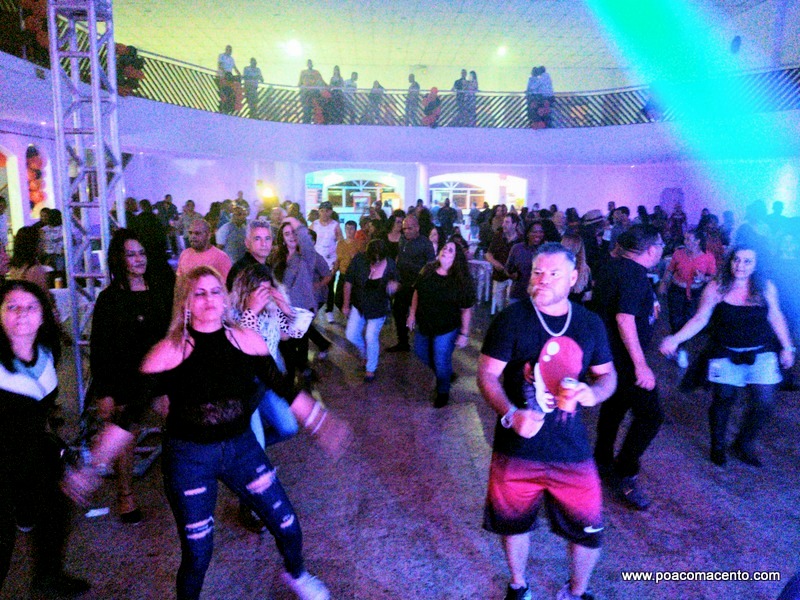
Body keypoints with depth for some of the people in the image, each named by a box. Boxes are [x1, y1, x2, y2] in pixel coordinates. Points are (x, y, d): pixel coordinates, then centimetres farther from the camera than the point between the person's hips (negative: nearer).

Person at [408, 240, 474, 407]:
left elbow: (466, 310, -13)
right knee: (421, 353, 22)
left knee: (441, 362, 6)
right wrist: (412, 314, 9)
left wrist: (464, 333, -12)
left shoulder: (462, 280, -17)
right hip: (424, 325, 6)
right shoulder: (428, 270, -5)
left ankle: (443, 392, 34)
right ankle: (446, 373, 48)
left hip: (446, 329, -5)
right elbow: (417, 292, 8)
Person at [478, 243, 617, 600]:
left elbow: (608, 374, 11)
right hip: (518, 447, -2)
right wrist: (510, 415, -27)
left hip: (572, 450, 2)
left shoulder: (590, 323, 1)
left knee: (589, 531, 9)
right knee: (514, 524, 17)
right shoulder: (511, 319, -9)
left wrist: (595, 391, -12)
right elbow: (487, 374, -10)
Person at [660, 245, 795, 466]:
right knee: (723, 400, 5)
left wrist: (787, 347, 11)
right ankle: (718, 446, 31)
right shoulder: (716, 288, -11)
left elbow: (776, 318, 7)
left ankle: (744, 444, 26)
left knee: (764, 403, -1)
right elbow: (700, 320, -10)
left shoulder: (766, 287, -6)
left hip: (760, 354, 2)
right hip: (725, 354, -2)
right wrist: (675, 339, -23)